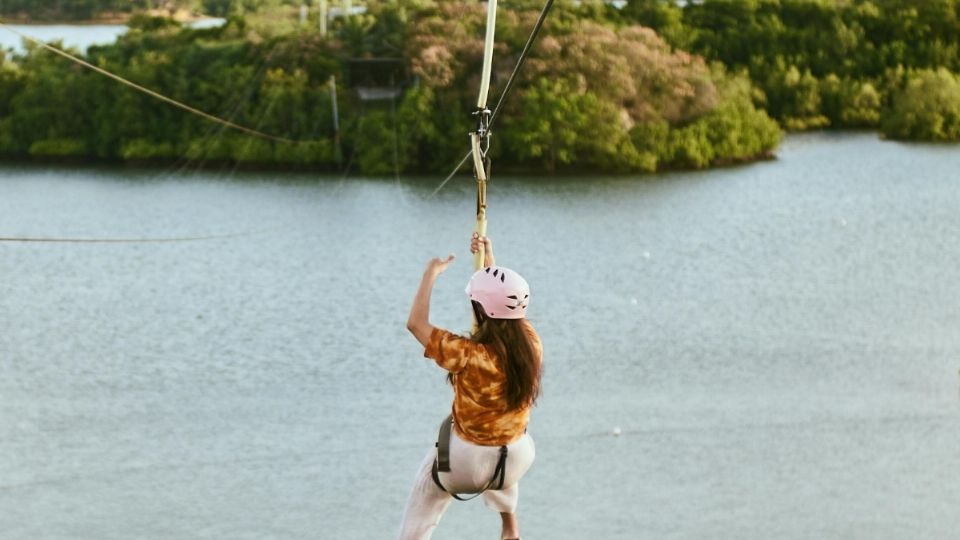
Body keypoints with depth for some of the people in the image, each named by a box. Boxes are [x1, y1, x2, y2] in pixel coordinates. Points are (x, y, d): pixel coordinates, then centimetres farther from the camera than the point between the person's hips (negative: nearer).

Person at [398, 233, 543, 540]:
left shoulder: (470, 356, -30)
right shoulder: (531, 344, -15)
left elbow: (416, 323, -19)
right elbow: (508, 301, 6)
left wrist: (431, 274, -11)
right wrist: (489, 261, 11)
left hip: (467, 464, -4)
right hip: (517, 461, 4)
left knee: (425, 497, 23)